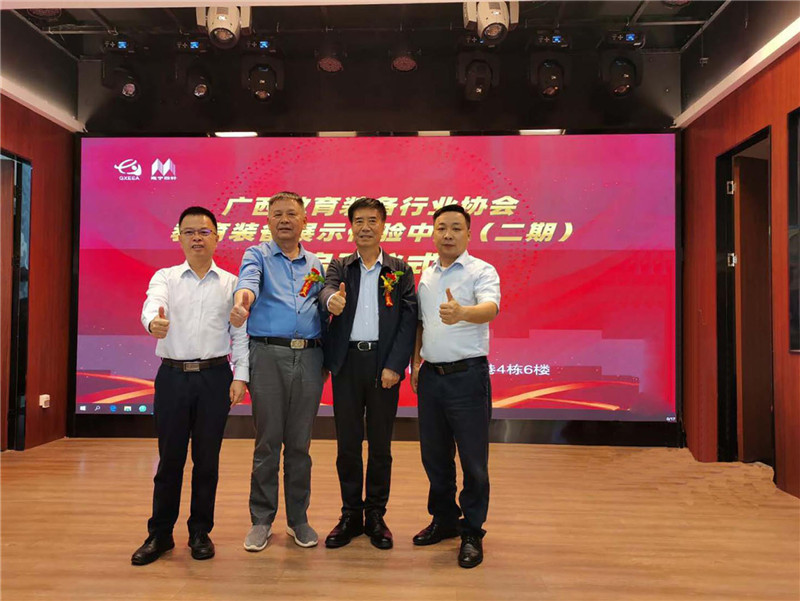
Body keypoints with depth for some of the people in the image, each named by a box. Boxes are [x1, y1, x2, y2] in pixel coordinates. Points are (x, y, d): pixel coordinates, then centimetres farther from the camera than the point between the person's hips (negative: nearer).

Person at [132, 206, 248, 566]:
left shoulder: (231, 284, 6)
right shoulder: (165, 278, 7)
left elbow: (240, 334, 4)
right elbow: (152, 305, -15)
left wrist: (240, 376, -4)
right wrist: (154, 322, -38)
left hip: (215, 377, 0)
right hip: (172, 375, 1)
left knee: (207, 458, 7)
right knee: (169, 458, 8)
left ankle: (200, 533, 23)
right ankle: (159, 534, 23)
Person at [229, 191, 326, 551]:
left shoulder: (316, 265, 17)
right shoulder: (257, 255, 6)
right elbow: (249, 279, -18)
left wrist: (325, 360, 9)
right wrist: (242, 299, -42)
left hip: (308, 358, 3)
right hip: (268, 355, -3)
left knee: (300, 443, 9)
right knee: (267, 443, 2)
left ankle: (298, 519, 22)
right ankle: (261, 521, 17)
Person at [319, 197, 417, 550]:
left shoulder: (400, 270, 7)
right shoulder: (340, 267, 10)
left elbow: (408, 320, -1)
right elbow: (328, 289, -12)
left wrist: (395, 365, -10)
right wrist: (331, 299, -37)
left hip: (383, 364, -1)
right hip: (347, 364, 1)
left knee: (380, 444, 8)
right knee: (347, 443, 8)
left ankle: (376, 515, 22)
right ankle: (351, 514, 23)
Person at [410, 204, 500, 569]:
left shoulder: (481, 272, -7)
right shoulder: (426, 276, 13)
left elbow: (491, 309, -26)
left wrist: (461, 313, -46)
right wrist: (416, 362, 10)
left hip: (467, 375, -6)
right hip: (431, 375, 6)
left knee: (473, 459, 2)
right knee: (434, 455, 15)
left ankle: (472, 533, 19)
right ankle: (444, 520, 34)